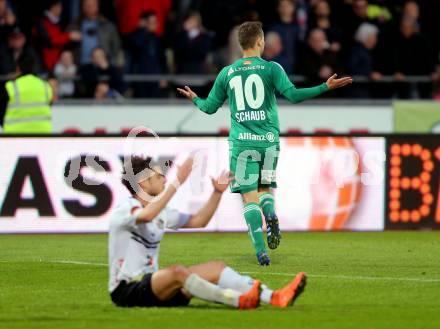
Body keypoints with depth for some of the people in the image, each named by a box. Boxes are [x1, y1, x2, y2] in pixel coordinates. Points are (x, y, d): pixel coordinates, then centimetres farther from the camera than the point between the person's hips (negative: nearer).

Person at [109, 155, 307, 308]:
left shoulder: (160, 212, 13)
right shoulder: (124, 210, -14)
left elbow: (198, 221, 19)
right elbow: (146, 215, -38)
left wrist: (217, 192, 5)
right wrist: (177, 182, -38)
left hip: (150, 285, 9)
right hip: (127, 290, -9)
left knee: (216, 269, -3)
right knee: (177, 272, -36)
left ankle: (274, 298, -18)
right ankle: (239, 300, -41)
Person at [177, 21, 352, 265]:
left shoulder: (227, 73, 6)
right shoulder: (272, 68, 0)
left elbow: (210, 107, 13)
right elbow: (292, 95, -13)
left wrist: (194, 99, 34)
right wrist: (326, 87, -8)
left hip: (242, 142, 0)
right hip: (268, 140, 0)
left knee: (249, 196, -2)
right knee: (265, 187, 19)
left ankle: (260, 251, -14)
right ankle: (270, 213, -16)